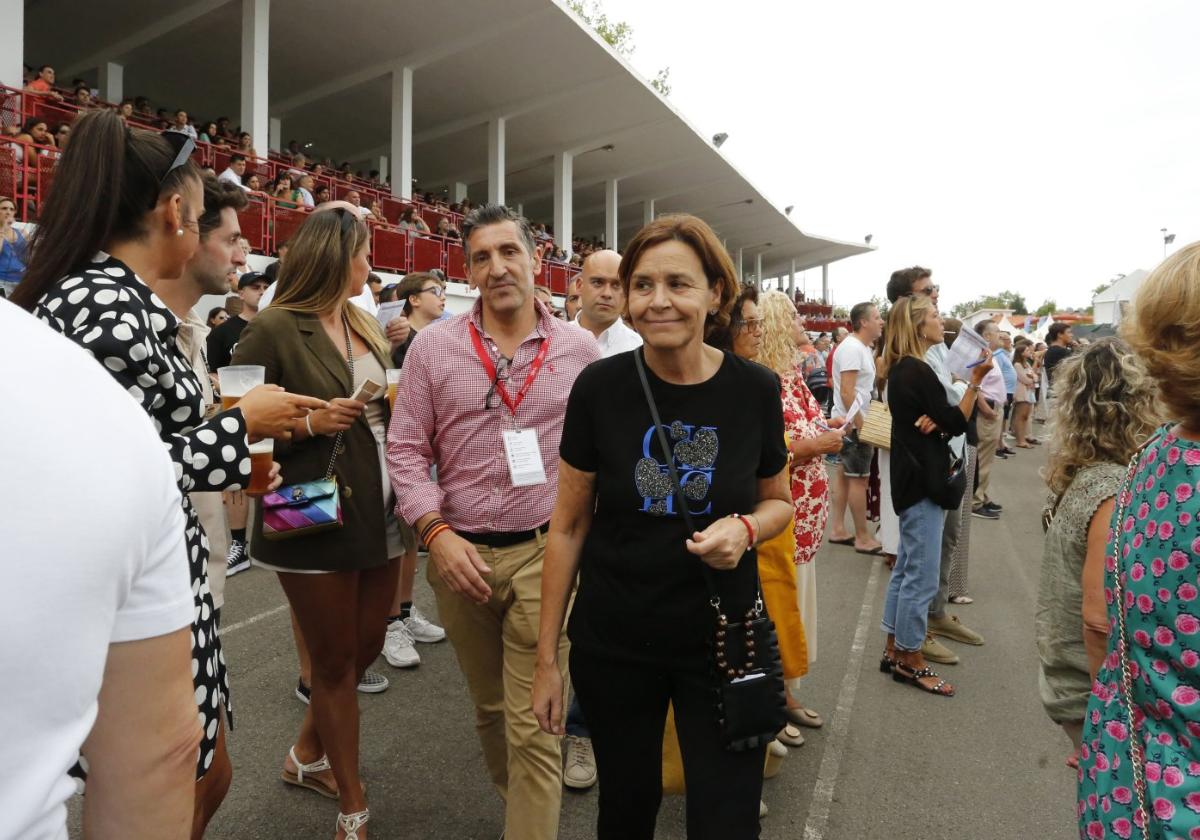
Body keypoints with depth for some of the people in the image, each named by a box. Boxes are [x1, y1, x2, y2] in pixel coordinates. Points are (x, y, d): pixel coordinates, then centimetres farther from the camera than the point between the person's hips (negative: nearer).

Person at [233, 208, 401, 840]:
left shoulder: (366, 327, 11)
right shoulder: (276, 328, -12)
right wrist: (307, 425, -23)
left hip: (380, 511, 8)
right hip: (315, 518, -7)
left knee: (365, 650, 19)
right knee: (335, 664, 8)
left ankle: (306, 756, 45)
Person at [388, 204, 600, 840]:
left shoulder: (579, 349, 0)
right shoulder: (433, 345, 0)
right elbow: (406, 448, 0)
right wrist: (436, 533, -11)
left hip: (547, 554, -2)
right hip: (460, 553, 2)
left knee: (535, 726, 0)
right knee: (490, 707, 21)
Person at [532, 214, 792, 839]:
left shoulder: (755, 389, -8)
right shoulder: (599, 387, -10)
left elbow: (777, 501, 8)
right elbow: (568, 527, -3)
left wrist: (746, 528, -16)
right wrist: (547, 656, -1)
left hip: (722, 641, 0)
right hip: (612, 645, 0)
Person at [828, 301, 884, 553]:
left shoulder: (863, 348, 14)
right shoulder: (852, 348, -18)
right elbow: (846, 393, -23)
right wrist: (861, 427, -22)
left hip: (855, 423, 10)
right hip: (854, 424, -10)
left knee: (844, 475, 12)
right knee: (859, 479, -4)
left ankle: (838, 530, 19)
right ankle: (863, 538, 4)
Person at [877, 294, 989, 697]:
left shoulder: (901, 369, 11)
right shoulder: (917, 371, -18)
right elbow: (955, 424, -13)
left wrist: (933, 421, -6)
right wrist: (976, 380, -12)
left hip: (913, 478, 10)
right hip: (923, 482, -10)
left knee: (907, 569, 16)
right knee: (921, 577, 0)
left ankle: (893, 651, 26)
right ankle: (911, 661, 12)